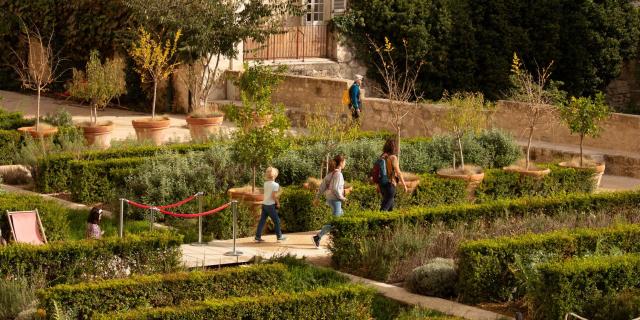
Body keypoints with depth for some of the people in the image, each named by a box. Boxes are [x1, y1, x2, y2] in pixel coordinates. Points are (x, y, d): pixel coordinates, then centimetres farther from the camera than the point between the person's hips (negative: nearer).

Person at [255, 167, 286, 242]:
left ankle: (258, 237, 3)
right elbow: (273, 196, -19)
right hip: (271, 205, -6)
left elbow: (267, 193, 11)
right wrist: (278, 203, -6)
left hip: (264, 204, 6)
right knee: (276, 221, 8)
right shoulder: (275, 185, -13)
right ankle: (279, 236, 17)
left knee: (262, 221, 6)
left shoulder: (265, 183, 7)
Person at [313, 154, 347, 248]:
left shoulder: (331, 173, 8)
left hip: (329, 199, 9)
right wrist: (342, 198, -11)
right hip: (335, 200, -9)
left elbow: (322, 186, 9)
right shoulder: (338, 174, -17)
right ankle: (318, 237, -11)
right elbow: (335, 189, -24)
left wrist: (317, 197, 13)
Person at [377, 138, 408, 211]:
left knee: (390, 207, 21)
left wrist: (378, 185, 21)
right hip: (390, 185, -8)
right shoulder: (393, 157, -17)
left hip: (382, 184, 8)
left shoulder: (382, 156, 5)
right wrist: (404, 185, -8)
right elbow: (398, 173, -17)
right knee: (384, 208, -7)